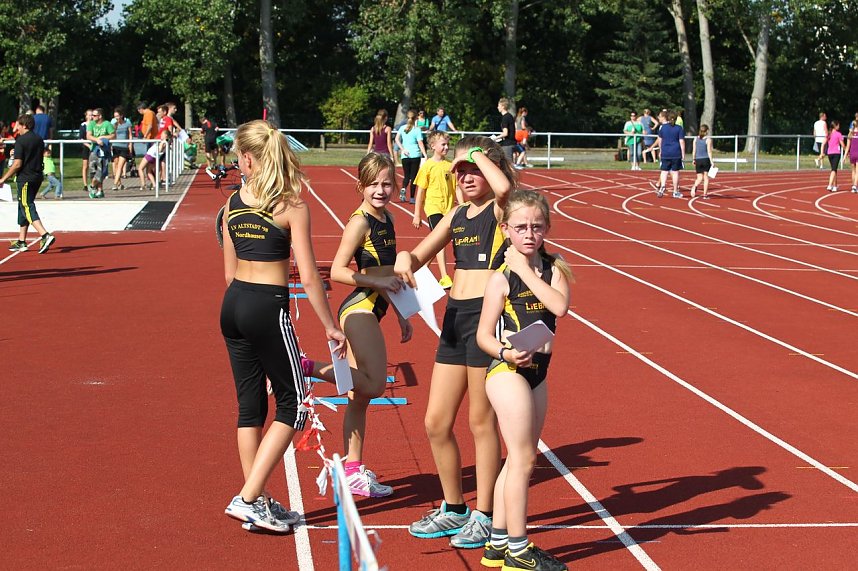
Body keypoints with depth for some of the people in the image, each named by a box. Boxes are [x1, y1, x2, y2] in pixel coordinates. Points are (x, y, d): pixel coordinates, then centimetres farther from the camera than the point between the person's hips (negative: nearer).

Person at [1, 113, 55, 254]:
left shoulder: (21, 141, -12)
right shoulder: (39, 140, 11)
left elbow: (17, 164, -16)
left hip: (25, 179, -8)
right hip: (37, 177, 8)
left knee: (27, 208, -9)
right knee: (23, 207, 16)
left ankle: (45, 235, -27)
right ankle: (21, 242, 18)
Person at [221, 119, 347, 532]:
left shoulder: (232, 203, 5)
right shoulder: (292, 207, -10)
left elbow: (230, 270, 12)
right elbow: (308, 277, -11)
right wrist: (330, 326, -4)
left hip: (233, 303, 6)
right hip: (269, 307, -6)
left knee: (250, 405, 13)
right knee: (293, 404, 5)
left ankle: (257, 504, 21)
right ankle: (248, 498, -1)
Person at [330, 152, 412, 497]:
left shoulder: (385, 219, 14)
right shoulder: (360, 222, -12)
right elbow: (337, 271, -18)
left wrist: (400, 314, 24)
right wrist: (378, 282, -25)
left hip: (373, 310, 9)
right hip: (360, 309, -9)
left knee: (360, 396, 10)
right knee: (374, 385, -16)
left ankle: (354, 472, 15)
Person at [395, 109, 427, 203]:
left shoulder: (402, 128, 4)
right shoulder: (417, 130, -6)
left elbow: (397, 139, -3)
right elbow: (420, 143, -11)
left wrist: (403, 149, -4)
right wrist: (425, 155, -13)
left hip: (405, 156, 3)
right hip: (415, 156, -3)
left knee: (406, 176, 14)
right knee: (413, 176, 4)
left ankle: (403, 189, -16)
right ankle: (412, 198, 5)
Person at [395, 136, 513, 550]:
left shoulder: (501, 210, -6)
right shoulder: (456, 216, 15)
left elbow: (504, 187, -30)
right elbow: (419, 257, 15)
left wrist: (478, 153, -14)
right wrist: (405, 257, -9)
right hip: (454, 316, 8)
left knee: (481, 421, 1)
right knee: (436, 423, 9)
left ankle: (484, 516, 15)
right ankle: (454, 509, 26)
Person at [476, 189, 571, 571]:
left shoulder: (553, 268, 4)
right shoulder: (501, 278, -9)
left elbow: (560, 306, -16)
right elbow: (484, 334, -7)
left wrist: (527, 270, -15)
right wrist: (506, 352, -26)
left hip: (537, 371, 7)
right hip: (508, 371, -7)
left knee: (519, 459, 13)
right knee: (523, 458, -6)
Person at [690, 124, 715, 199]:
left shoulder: (696, 139, 4)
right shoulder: (708, 139, -6)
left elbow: (694, 151, 5)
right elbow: (709, 151, -11)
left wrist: (694, 160, 14)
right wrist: (711, 161, -8)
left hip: (698, 160, 3)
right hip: (706, 159, -3)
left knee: (699, 177, 7)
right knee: (706, 177, 6)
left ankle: (694, 186, -24)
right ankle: (705, 194, 3)